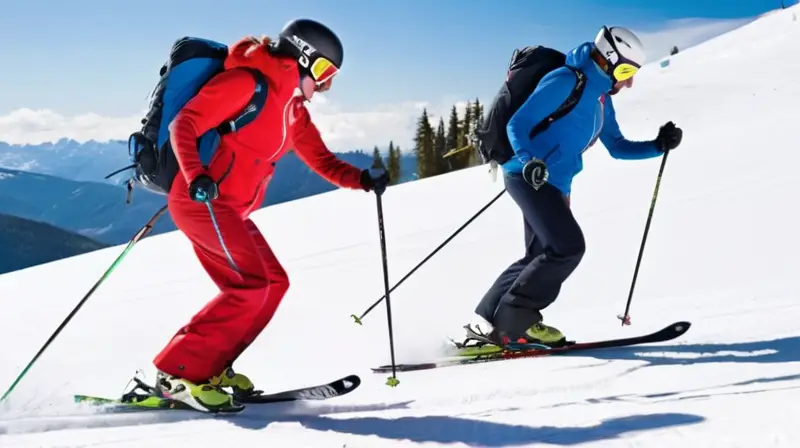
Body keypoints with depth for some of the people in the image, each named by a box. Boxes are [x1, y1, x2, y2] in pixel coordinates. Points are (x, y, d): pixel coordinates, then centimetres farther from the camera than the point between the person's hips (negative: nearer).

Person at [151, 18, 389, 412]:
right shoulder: (246, 82, -11)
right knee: (255, 284, -17)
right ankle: (179, 371, -12)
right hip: (199, 200, -10)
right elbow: (184, 124, -16)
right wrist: (196, 176, -30)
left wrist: (362, 180, -1)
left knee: (273, 283, 9)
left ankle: (209, 367, 11)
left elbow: (322, 160, 17)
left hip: (230, 210, 10)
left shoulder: (294, 110, 16)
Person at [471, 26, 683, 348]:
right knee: (568, 247, -17)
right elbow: (517, 124, -15)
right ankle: (515, 316, -9)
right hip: (528, 176, -10)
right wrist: (529, 160, -31)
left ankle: (487, 320, 16)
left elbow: (617, 147, 25)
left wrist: (659, 146, 11)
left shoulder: (602, 99, 17)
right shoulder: (565, 81, -11)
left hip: (555, 185, 10)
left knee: (541, 256, 11)